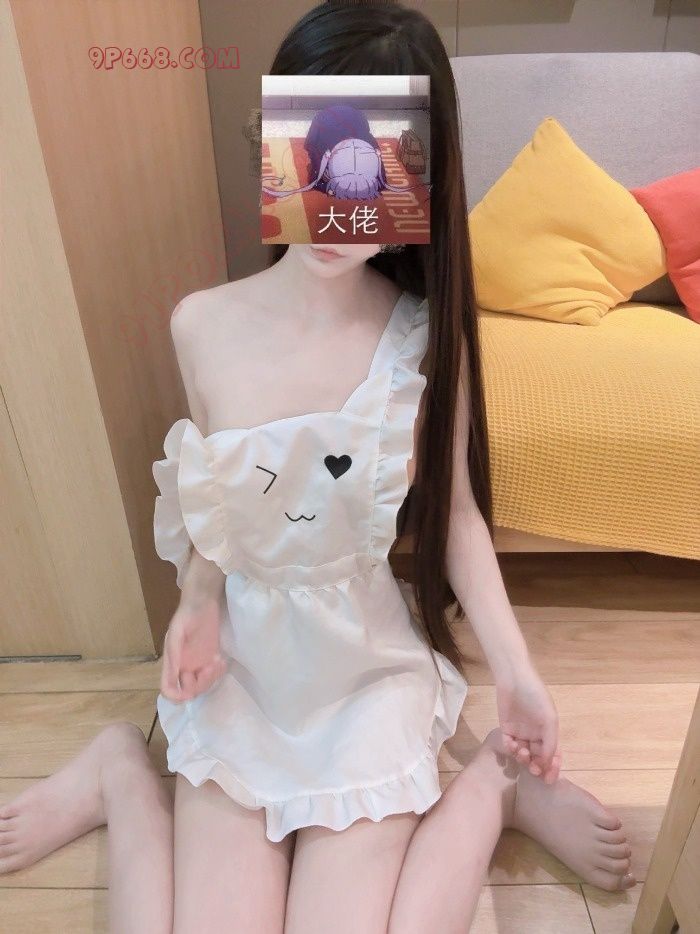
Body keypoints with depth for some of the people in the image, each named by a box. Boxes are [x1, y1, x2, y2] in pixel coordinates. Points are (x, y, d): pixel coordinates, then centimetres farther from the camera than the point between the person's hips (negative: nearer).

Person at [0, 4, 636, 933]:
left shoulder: (426, 334, -15)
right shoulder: (202, 325, -11)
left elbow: (455, 510, -5)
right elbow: (211, 501, 3)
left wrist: (516, 670, -9)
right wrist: (196, 603, -13)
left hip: (371, 663, -1)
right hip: (242, 661, 2)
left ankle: (492, 788, 15)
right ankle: (121, 772, 22)